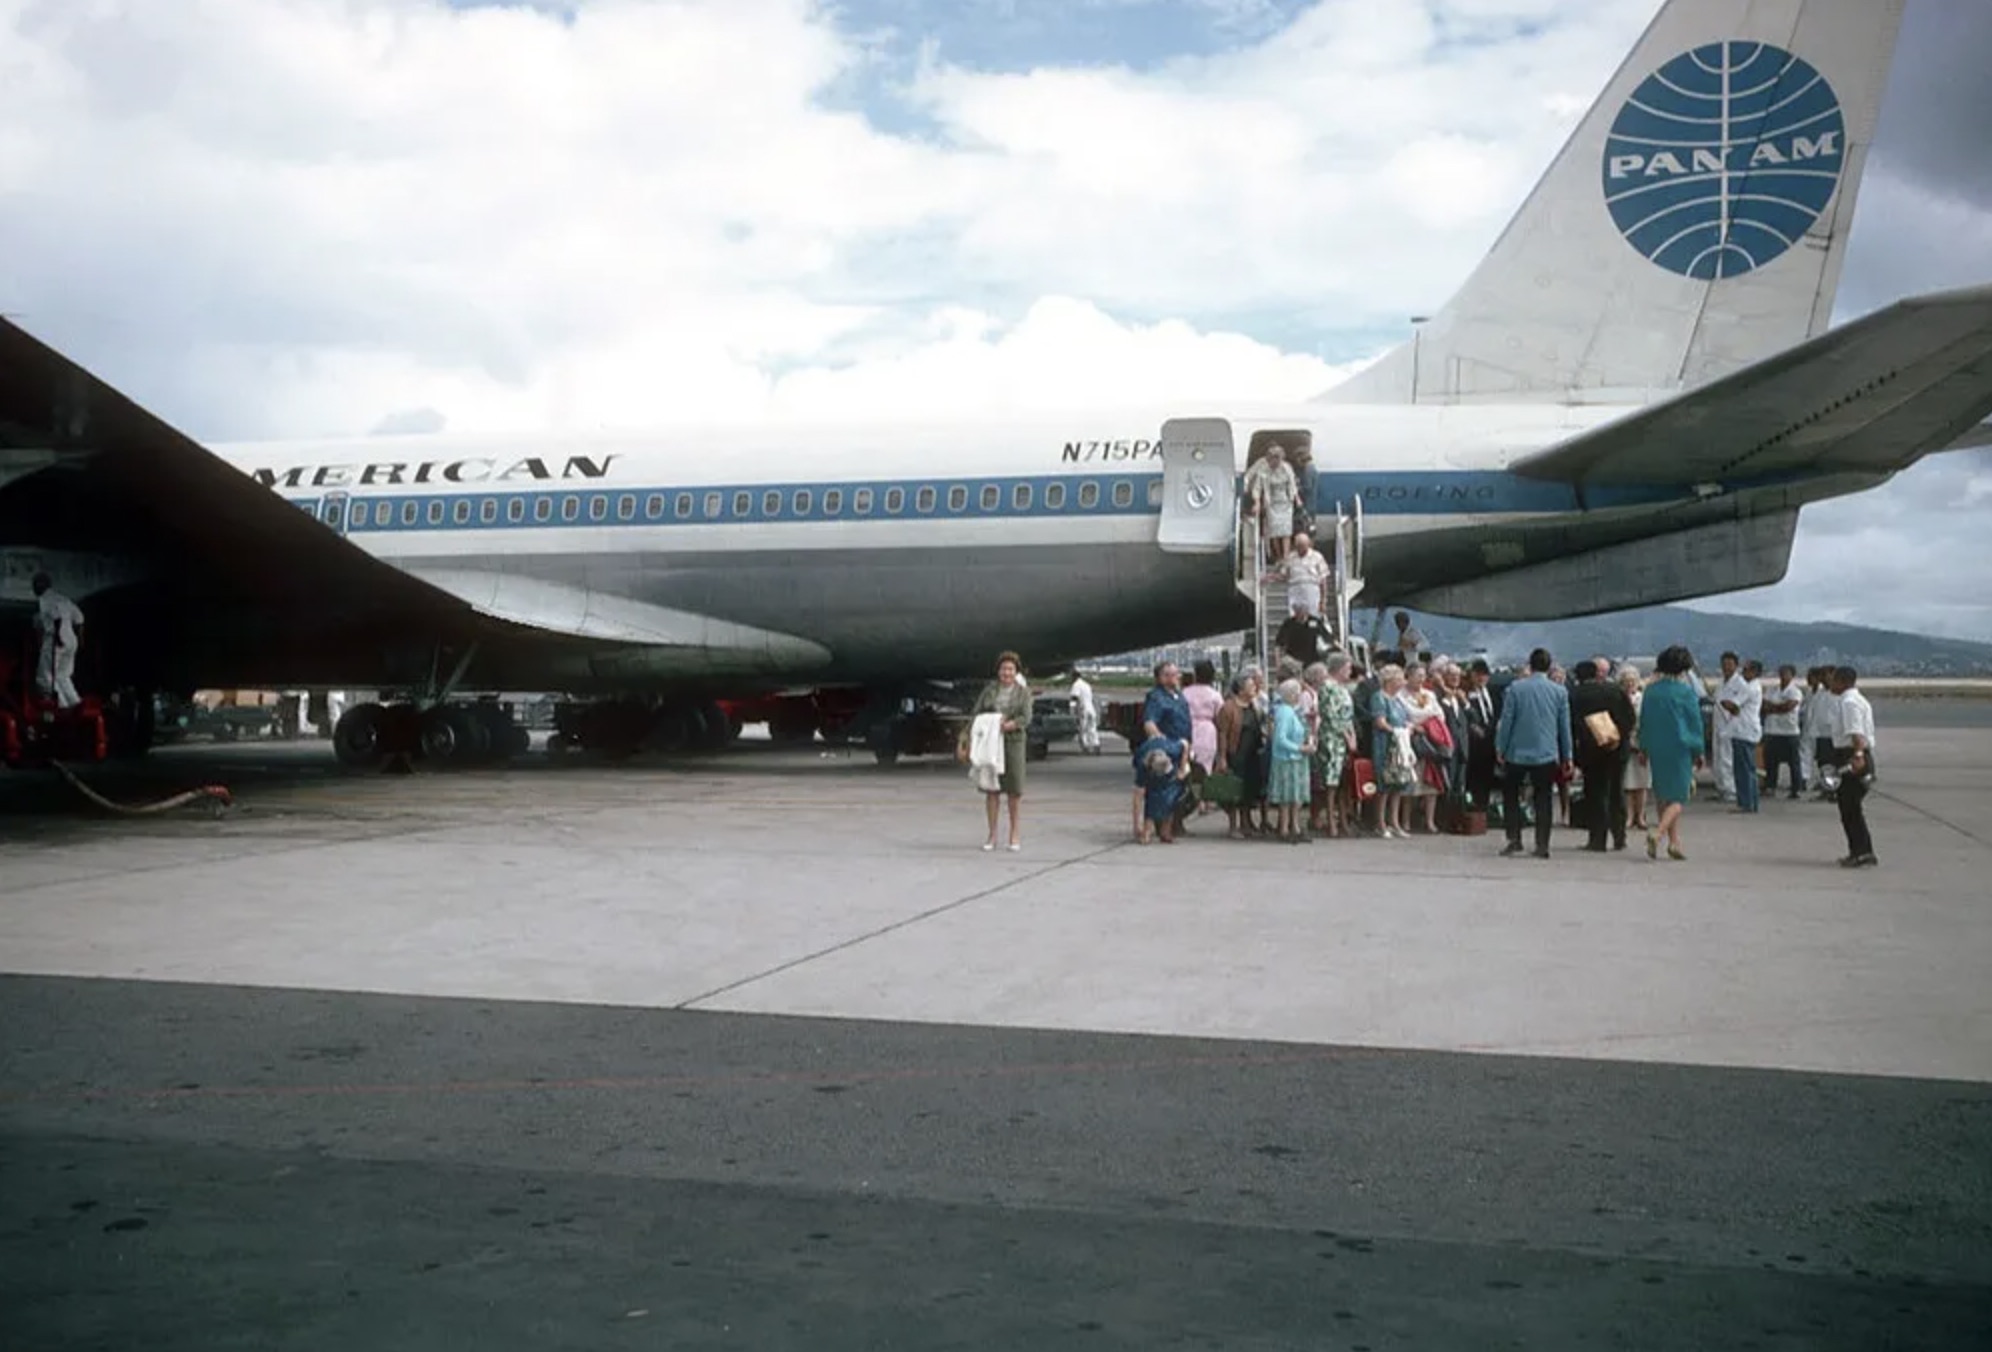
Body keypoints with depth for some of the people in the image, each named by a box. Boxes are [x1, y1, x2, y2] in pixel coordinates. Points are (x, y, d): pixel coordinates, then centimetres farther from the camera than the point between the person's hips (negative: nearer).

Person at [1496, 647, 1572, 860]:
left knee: (1510, 795, 13)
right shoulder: (1560, 692, 0)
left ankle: (1514, 839, 6)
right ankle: (1542, 845, 2)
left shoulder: (1515, 688, -6)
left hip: (1517, 753, -1)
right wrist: (1566, 756, 14)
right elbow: (1565, 726, 6)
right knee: (1543, 800, 6)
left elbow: (1506, 721, -4)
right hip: (1547, 754, 1)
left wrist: (1500, 749, 5)